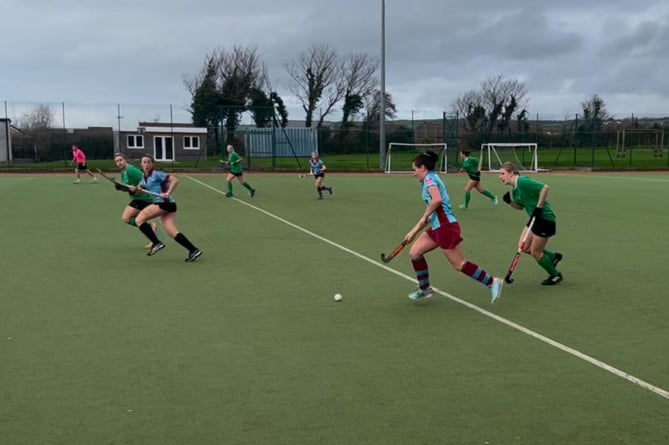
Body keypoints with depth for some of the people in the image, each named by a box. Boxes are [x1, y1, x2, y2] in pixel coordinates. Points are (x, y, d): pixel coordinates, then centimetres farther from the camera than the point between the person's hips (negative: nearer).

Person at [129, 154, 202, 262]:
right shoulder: (144, 178, 20)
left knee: (139, 219, -6)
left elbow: (175, 180, -11)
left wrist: (168, 193, -20)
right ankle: (194, 250, -8)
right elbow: (139, 191, 16)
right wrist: (134, 189, -6)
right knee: (172, 232, -4)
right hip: (162, 204, 8)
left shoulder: (156, 174, -5)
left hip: (164, 203, -8)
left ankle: (156, 243, -4)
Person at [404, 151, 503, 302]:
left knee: (459, 264, -5)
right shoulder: (430, 180, 19)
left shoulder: (429, 178, -9)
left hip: (446, 227, -10)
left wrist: (424, 216, -16)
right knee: (414, 253, 10)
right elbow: (429, 215, 24)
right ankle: (424, 289, 19)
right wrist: (414, 231, 26)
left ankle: (492, 282, 4)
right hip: (437, 227, 10)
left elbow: (437, 200, -29)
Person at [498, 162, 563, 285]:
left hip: (545, 219, -9)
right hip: (535, 219, 9)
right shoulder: (515, 189, 8)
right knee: (524, 247, 11)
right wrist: (509, 201, -1)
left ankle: (555, 275, 22)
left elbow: (544, 187, -27)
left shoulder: (522, 181, -21)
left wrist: (539, 207, -25)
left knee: (535, 252, 1)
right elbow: (520, 206, 18)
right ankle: (553, 257, 28)